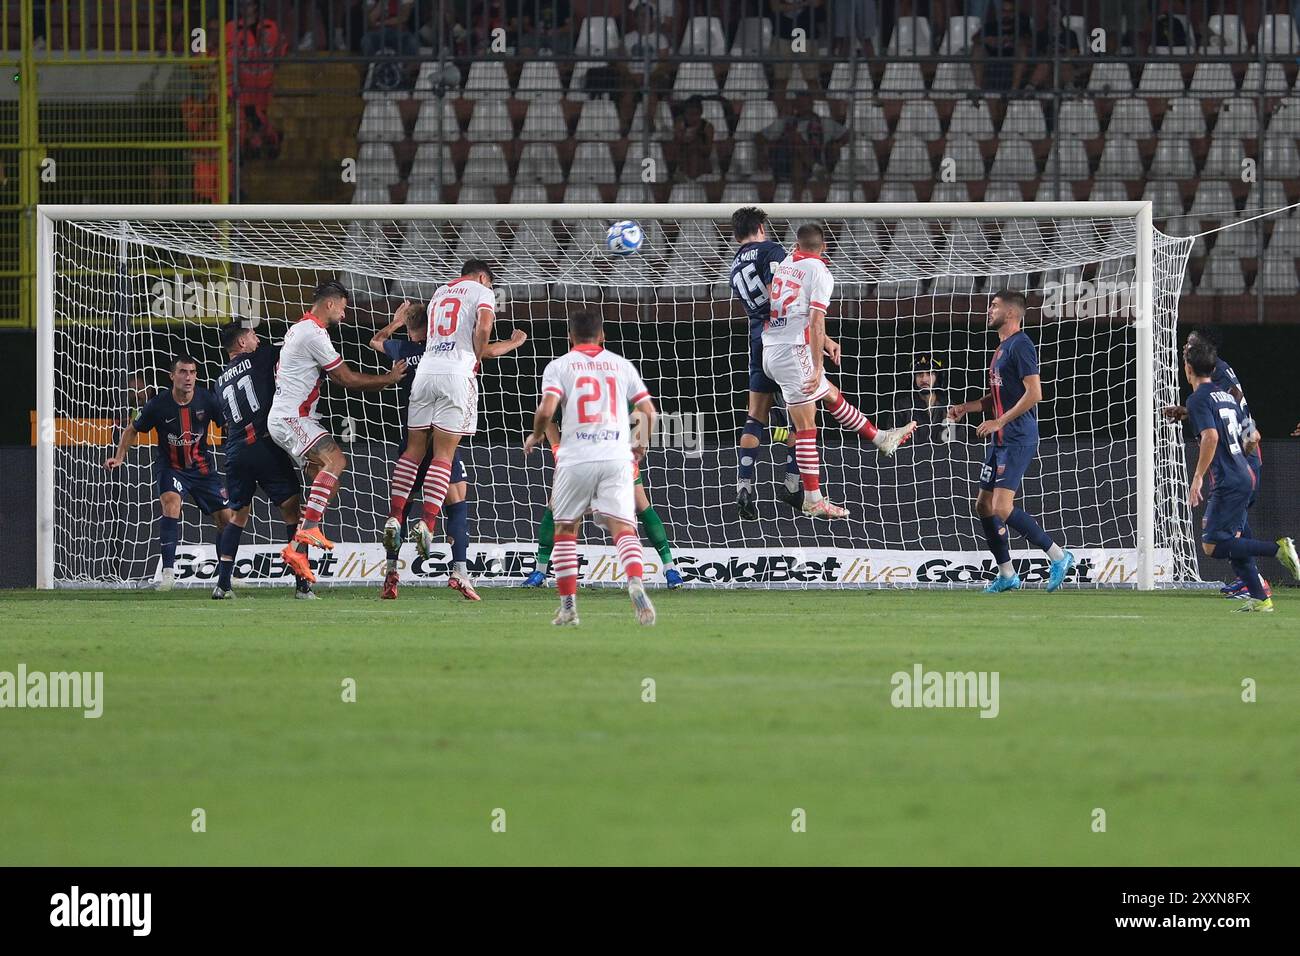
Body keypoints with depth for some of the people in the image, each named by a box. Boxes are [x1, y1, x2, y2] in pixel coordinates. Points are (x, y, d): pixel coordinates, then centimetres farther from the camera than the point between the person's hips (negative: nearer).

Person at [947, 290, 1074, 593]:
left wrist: (1000, 421, -19)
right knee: (984, 506, 10)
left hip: (1017, 439, -11)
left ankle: (1058, 556, -8)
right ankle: (1007, 574, 16)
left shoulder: (1020, 345, -12)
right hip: (1001, 440, 11)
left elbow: (1034, 393, -20)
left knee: (1002, 508, -18)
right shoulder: (1002, 348, 19)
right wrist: (966, 407, 15)